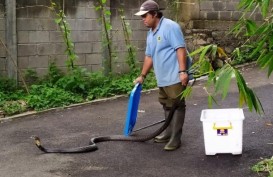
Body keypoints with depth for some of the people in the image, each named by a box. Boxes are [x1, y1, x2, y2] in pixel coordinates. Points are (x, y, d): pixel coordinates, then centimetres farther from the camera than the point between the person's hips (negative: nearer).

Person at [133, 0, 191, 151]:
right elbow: (149, 57, 23)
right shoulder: (150, 33, 15)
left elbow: (180, 49, -20)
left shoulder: (170, 27, -13)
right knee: (167, 106, 17)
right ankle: (169, 133, 29)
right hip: (162, 79, 9)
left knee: (177, 106, -5)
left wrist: (182, 71, -26)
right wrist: (142, 76, 25)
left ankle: (175, 139, -2)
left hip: (175, 77, -9)